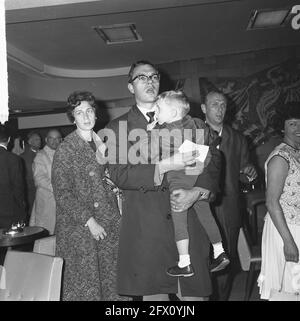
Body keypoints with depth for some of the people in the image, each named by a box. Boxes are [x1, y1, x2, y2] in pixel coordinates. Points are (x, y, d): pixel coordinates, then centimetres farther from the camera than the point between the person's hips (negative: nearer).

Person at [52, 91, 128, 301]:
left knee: (111, 281, 8)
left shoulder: (103, 143, 10)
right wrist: (89, 221, -14)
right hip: (78, 228, -5)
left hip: (109, 225, 5)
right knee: (84, 286, 2)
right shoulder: (65, 150, -6)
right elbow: (62, 193, -10)